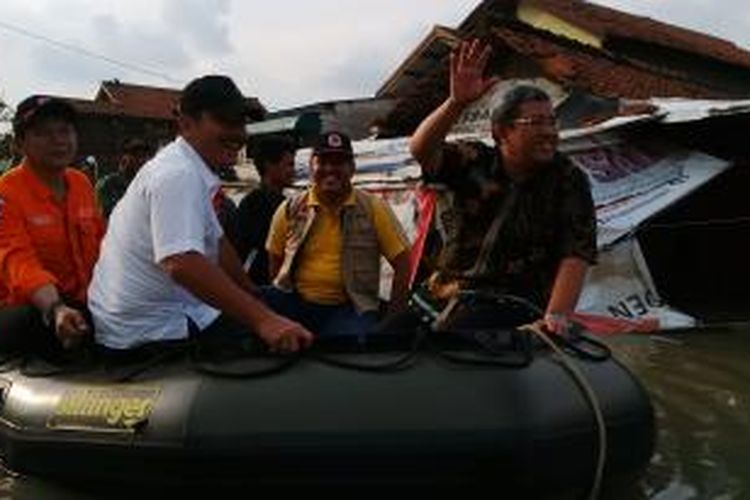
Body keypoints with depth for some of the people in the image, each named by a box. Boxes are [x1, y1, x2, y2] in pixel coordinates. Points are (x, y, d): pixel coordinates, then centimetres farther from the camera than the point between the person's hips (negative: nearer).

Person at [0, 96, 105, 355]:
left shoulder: (82, 183, 9)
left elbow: (100, 244, 15)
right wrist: (56, 309, -41)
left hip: (82, 303, 6)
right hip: (28, 307, -6)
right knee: (28, 324, -36)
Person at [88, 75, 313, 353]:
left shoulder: (191, 171, 10)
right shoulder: (177, 175, -20)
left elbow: (217, 244, 15)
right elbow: (182, 264, -34)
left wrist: (258, 301, 18)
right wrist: (263, 320, -39)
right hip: (149, 332, -9)